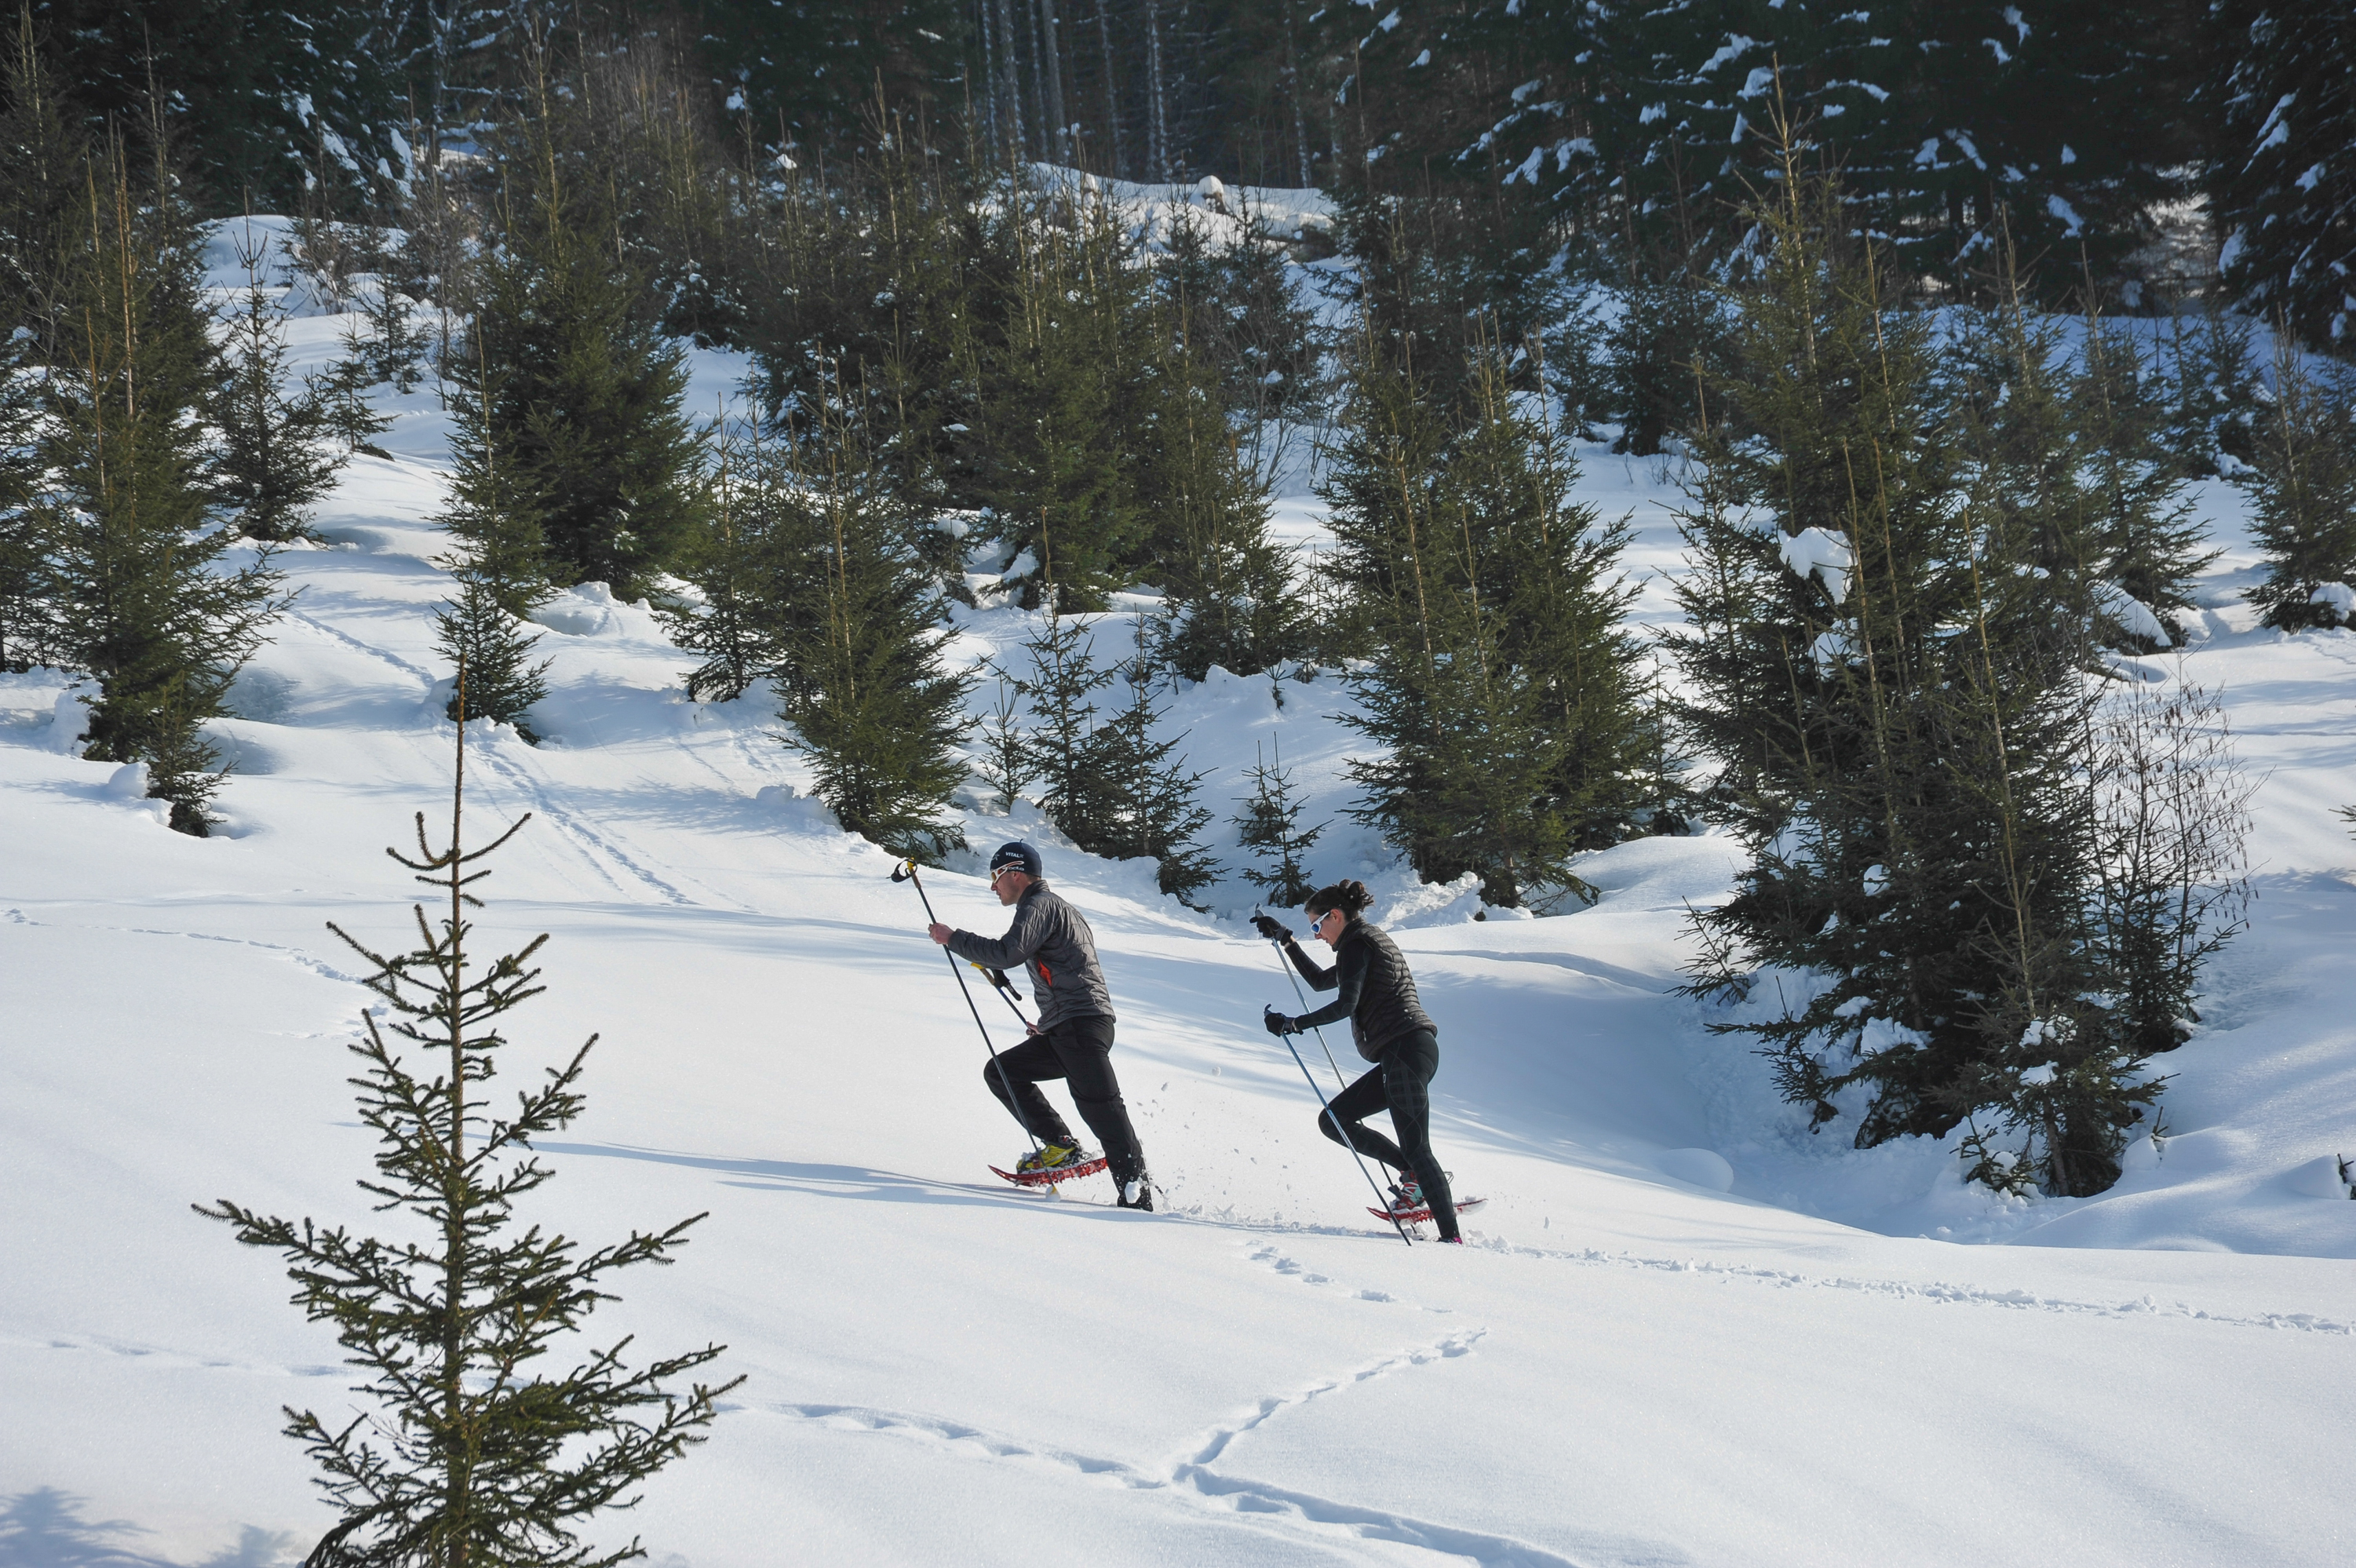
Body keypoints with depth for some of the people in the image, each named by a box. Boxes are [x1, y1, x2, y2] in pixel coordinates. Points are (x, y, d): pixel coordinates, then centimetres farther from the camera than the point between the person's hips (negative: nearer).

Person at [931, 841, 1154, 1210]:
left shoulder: (1040, 905, -5)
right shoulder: (1052, 906, 26)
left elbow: (1007, 953, -21)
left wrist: (952, 939, -11)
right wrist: (1051, 1022, 27)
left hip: (1084, 1023, -10)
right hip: (1063, 1032, 10)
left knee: (1099, 1105, -15)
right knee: (1000, 1071, 11)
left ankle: (1138, 1195, -18)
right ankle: (1060, 1145, 1)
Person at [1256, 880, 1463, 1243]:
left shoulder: (1355, 945, -5)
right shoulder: (1369, 941, 25)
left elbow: (1345, 1004, -18)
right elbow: (1320, 981, 38)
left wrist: (1294, 1023, -16)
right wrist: (1286, 940, 36)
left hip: (1404, 1048, -10)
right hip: (1403, 1053, 10)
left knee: (1414, 1148, -14)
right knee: (1332, 1121, 10)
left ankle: (1451, 1236, -19)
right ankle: (1415, 1176, 7)